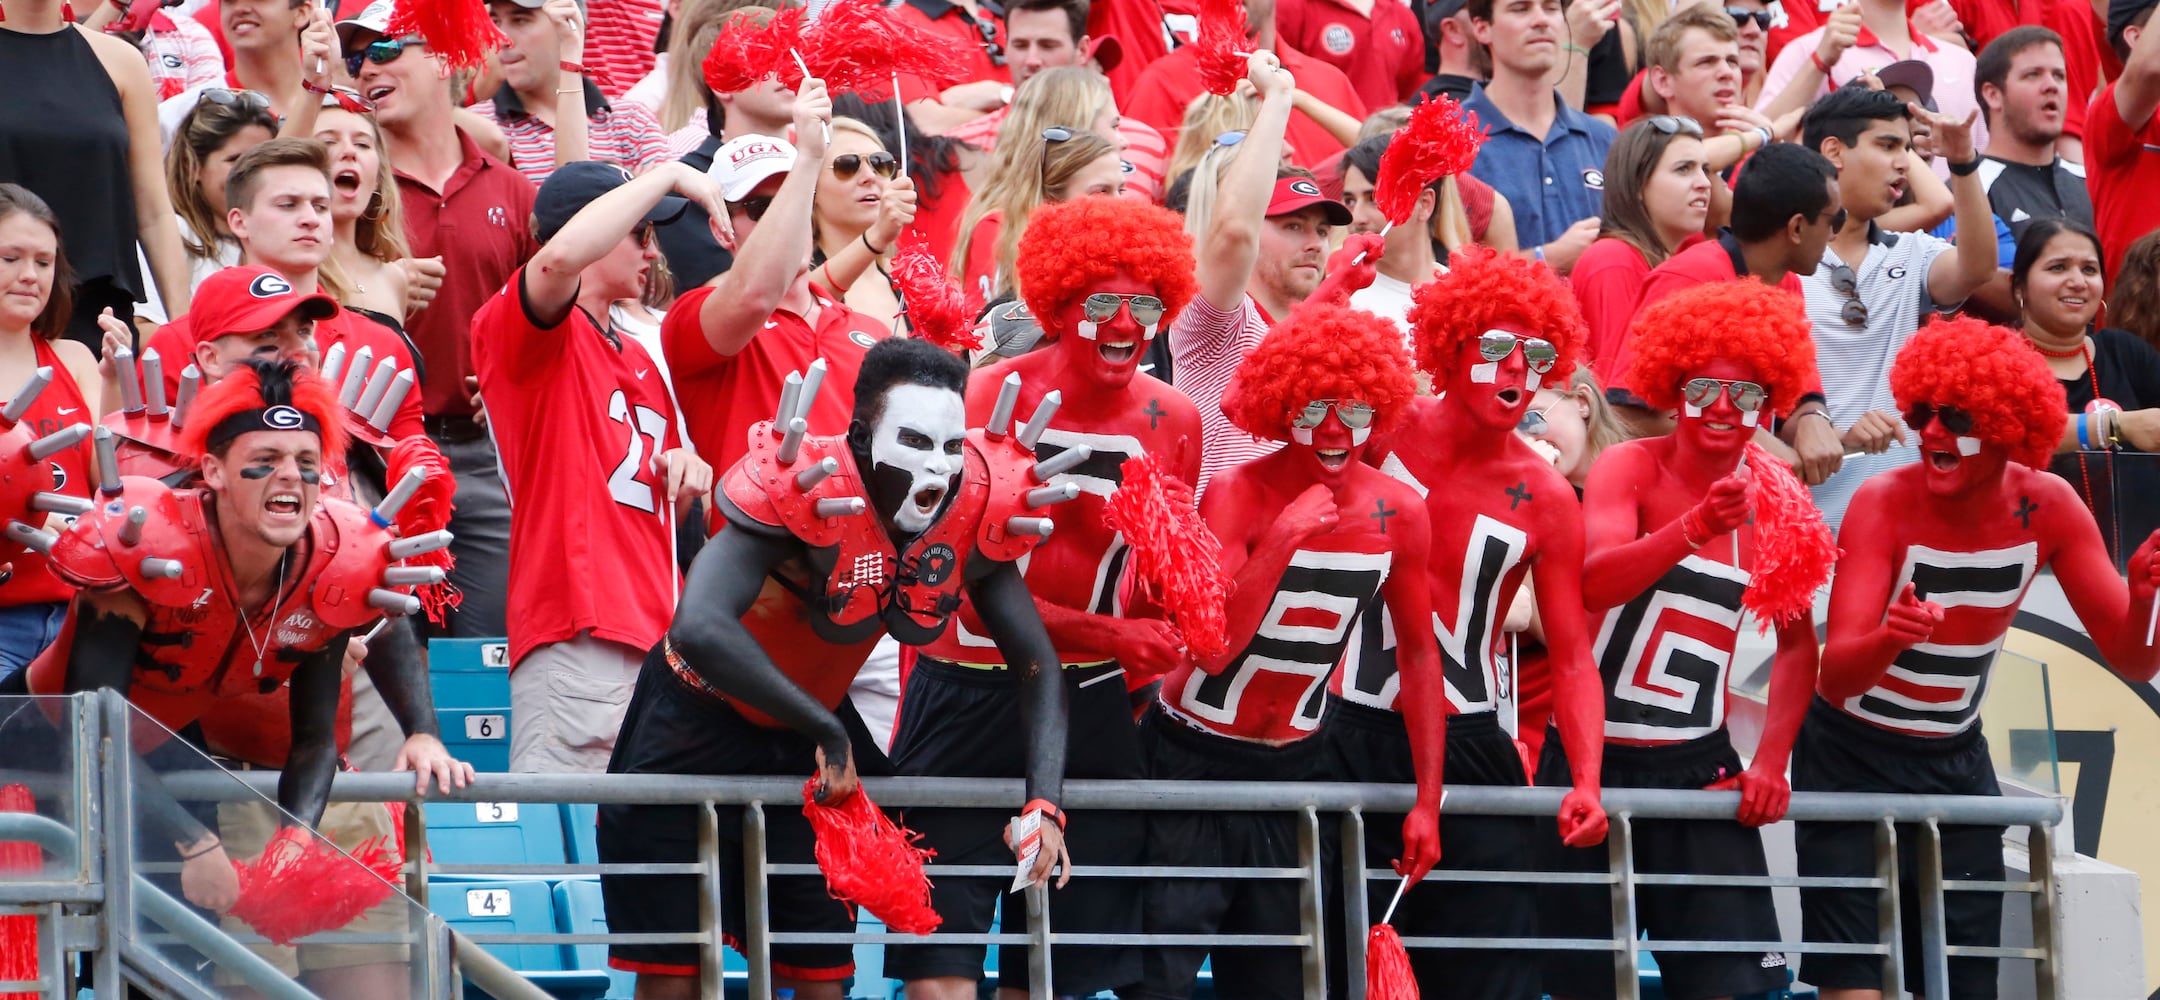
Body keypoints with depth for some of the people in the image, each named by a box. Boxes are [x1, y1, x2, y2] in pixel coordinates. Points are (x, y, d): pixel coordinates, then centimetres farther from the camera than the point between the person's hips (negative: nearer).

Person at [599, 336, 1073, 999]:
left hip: (809, 731, 5)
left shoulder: (975, 512, -15)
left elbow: (1038, 668, -6)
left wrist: (1044, 804, -22)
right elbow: (699, 629, -48)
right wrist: (827, 734, -41)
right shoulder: (798, 489, -33)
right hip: (699, 719, -5)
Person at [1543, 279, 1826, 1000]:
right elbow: (1595, 582, -27)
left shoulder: (1776, 497, 3)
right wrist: (1697, 528, -42)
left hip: (1699, 769, 3)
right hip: (1596, 759, -3)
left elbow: (1797, 643, 11)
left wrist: (1770, 763, 0)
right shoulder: (1631, 467, -9)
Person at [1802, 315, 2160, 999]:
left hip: (1955, 762, 4)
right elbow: (1836, 676, -28)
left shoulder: (2046, 507, -9)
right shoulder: (1884, 504, -20)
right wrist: (1887, 640, -51)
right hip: (1854, 757, -4)